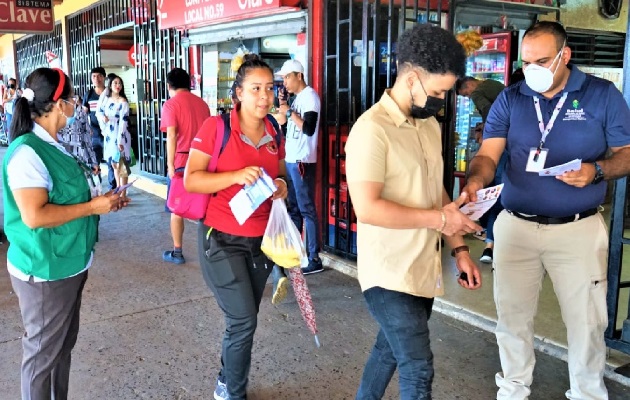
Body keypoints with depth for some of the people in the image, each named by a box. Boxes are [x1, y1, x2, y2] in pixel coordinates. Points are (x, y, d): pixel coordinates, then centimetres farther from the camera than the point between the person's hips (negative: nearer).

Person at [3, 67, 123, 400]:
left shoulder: (49, 145, 8)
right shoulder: (27, 152, -22)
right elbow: (34, 216, -28)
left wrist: (99, 199, 6)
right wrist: (93, 207, -20)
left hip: (67, 265, 10)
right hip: (44, 272, -10)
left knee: (63, 345, 22)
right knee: (43, 352, 7)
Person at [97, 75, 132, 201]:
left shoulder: (123, 102, -11)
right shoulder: (106, 99, 8)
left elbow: (123, 122, -16)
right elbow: (99, 112, 23)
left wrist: (120, 140, -20)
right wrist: (102, 117, -2)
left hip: (119, 136, -7)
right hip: (109, 135, 7)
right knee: (114, 165, 13)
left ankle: (123, 195, 2)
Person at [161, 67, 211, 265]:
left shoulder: (170, 104, -5)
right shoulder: (202, 103, 11)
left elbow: (171, 137, -14)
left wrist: (170, 164, -12)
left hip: (182, 161, -5)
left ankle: (177, 252, 12)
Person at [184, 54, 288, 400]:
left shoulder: (275, 134, 4)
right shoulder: (215, 127, -12)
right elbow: (190, 180, -15)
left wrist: (282, 188, -5)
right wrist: (236, 176, -27)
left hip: (261, 240, 6)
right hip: (221, 239, -5)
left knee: (244, 320, 15)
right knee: (243, 320, -7)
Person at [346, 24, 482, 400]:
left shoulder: (431, 125, 9)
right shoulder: (372, 129, -18)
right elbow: (367, 209, -25)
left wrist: (459, 248, 10)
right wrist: (439, 219, -18)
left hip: (424, 270, 8)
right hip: (390, 274, -8)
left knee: (391, 351, 20)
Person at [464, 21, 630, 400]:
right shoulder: (510, 99, 1)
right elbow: (488, 155, -6)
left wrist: (596, 171, -20)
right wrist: (476, 179, -29)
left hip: (579, 229, -1)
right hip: (516, 226, 2)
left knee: (586, 320, 10)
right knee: (512, 315, 13)